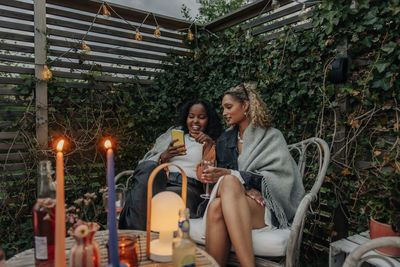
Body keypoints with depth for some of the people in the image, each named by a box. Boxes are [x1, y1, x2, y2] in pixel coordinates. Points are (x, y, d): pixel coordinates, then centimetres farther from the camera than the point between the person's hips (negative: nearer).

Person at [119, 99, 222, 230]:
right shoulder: (173, 134, 27)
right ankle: (134, 231, -32)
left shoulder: (214, 144, 21)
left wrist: (209, 147, -6)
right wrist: (164, 156, -4)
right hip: (159, 181, 3)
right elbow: (148, 162, 17)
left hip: (188, 186, -2)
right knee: (149, 168, -33)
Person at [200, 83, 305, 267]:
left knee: (229, 181, -35)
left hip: (266, 209, -3)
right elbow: (221, 176, 12)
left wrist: (232, 176, -17)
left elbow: (281, 177, -5)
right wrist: (241, 187, -12)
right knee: (216, 206, -35)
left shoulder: (272, 137, 8)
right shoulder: (224, 140, 20)